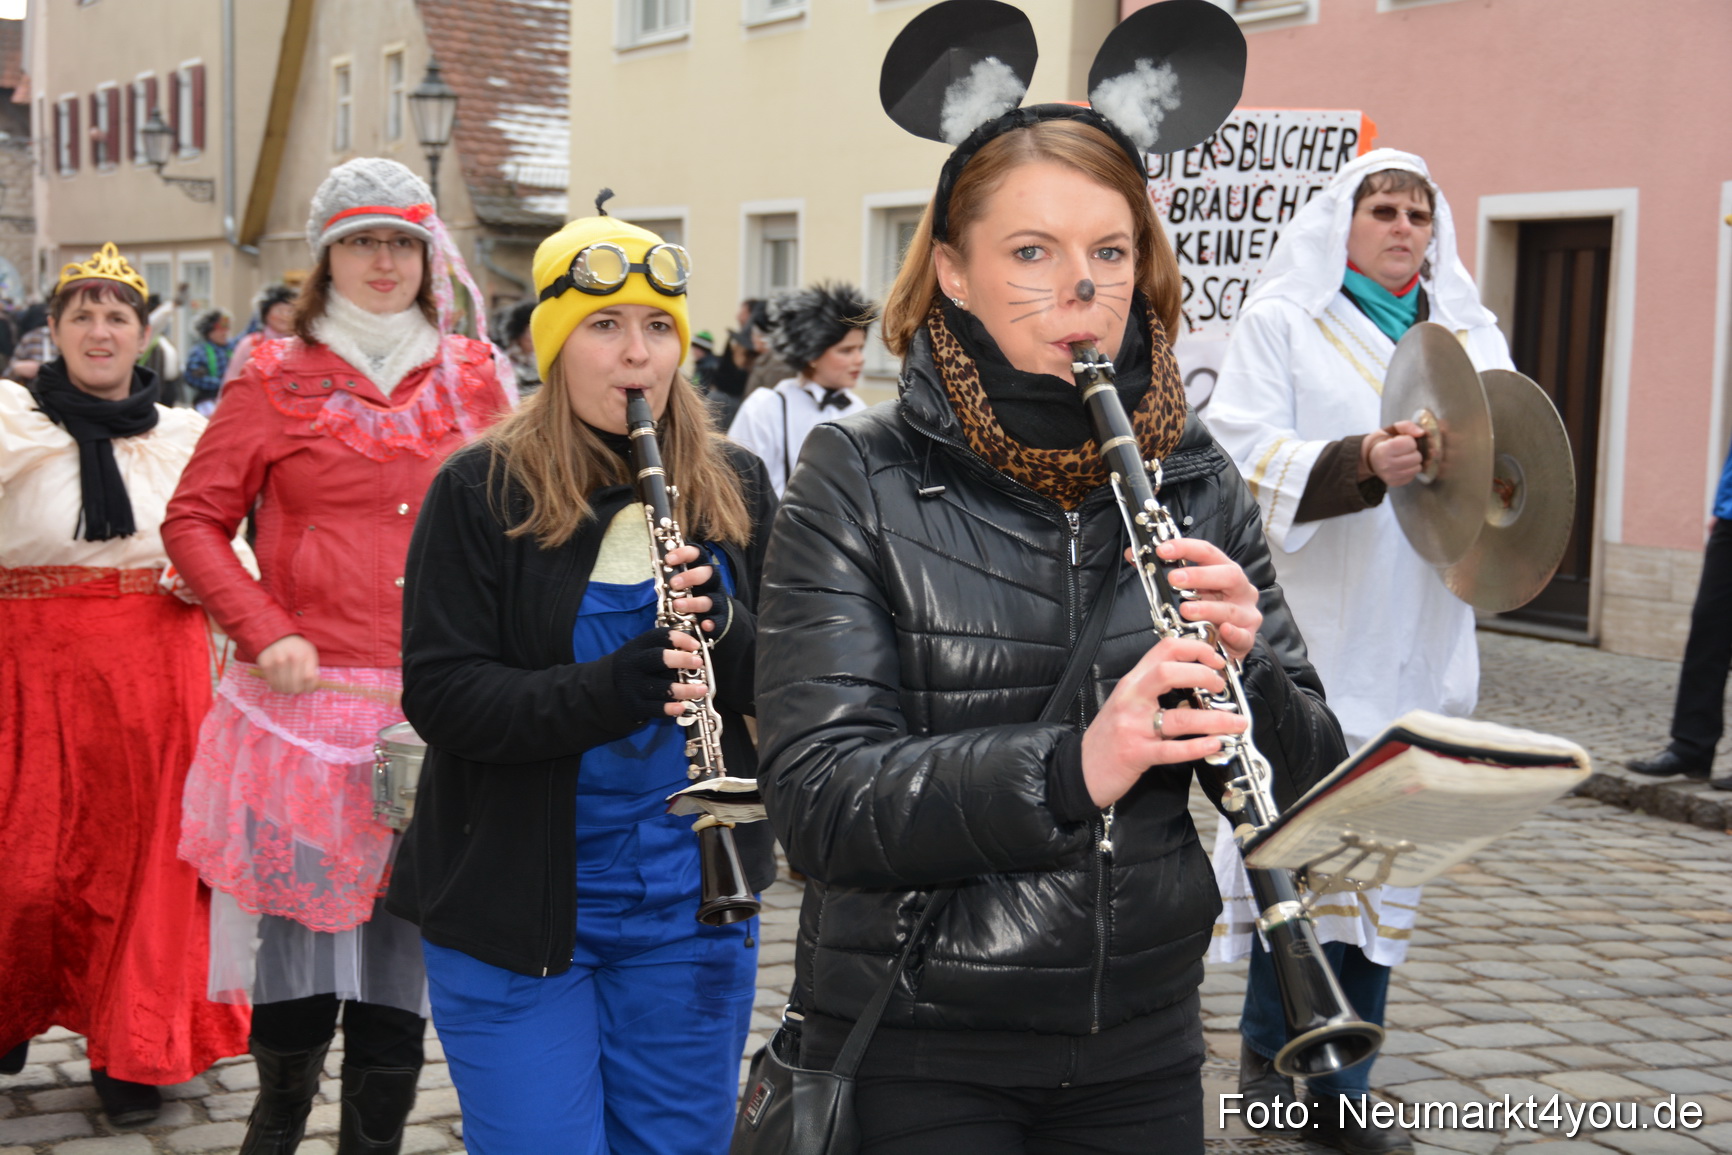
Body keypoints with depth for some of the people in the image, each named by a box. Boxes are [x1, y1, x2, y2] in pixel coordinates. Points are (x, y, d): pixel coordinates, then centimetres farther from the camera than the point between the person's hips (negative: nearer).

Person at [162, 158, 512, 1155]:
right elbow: (194, 520, 3)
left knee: (402, 948, 7)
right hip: (306, 701, -2)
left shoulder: (475, 380, 10)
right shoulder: (277, 381, 4)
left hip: (437, 715, 2)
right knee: (301, 922, 3)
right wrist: (266, 632, -10)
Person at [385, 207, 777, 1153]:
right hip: (514, 913, -3)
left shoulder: (733, 488, 4)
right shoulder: (482, 491, -7)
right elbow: (441, 694, -14)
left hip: (690, 907, 4)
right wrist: (608, 691, -28)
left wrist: (724, 627, -18)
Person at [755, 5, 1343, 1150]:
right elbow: (819, 799, -17)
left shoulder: (1193, 477, 1)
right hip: (917, 1052, -3)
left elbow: (1304, 778, 3)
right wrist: (1071, 764, -31)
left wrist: (1246, 662, -18)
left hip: (1142, 1043, 4)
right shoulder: (861, 481, -9)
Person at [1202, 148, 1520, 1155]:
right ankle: (1269, 1046, 13)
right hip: (1309, 631, -4)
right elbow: (1248, 455, -7)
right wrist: (1363, 460, -23)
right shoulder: (1282, 322, 4)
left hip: (1416, 637, 4)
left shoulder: (1470, 332, 16)